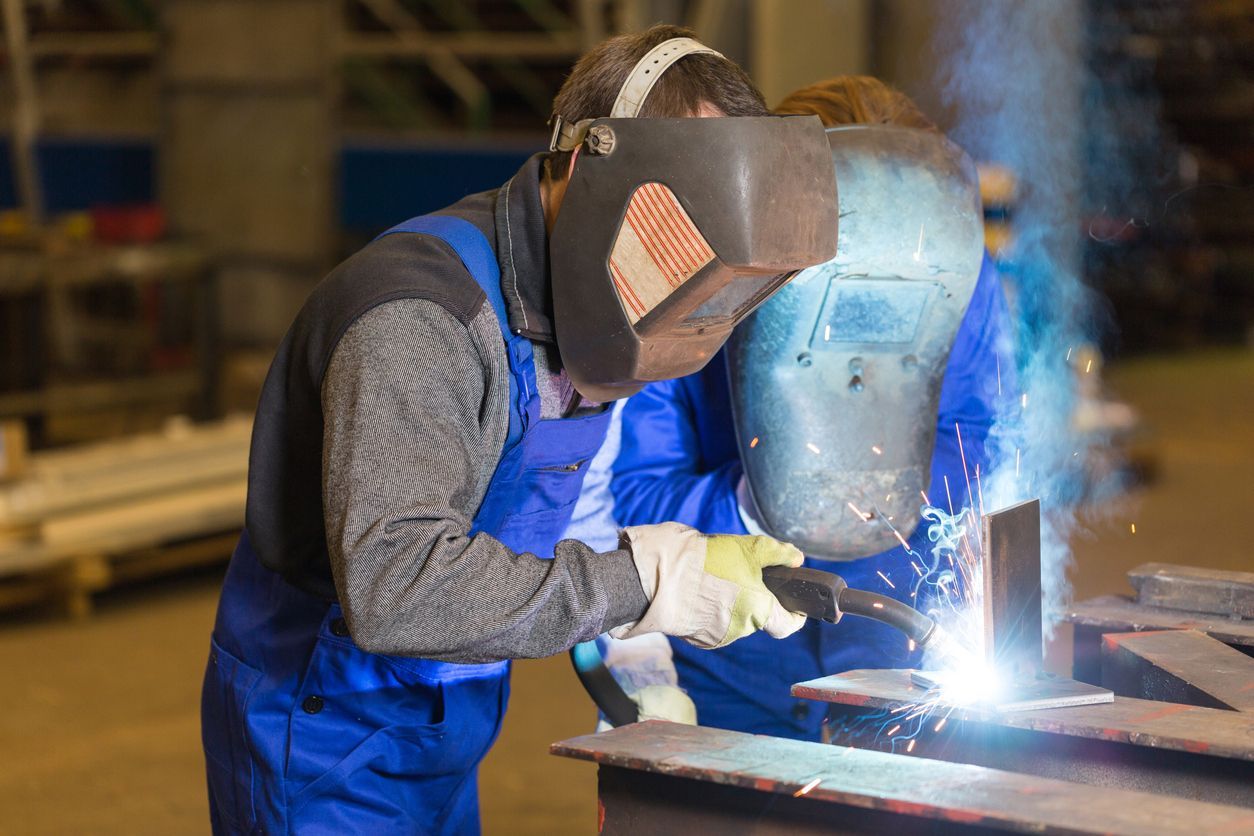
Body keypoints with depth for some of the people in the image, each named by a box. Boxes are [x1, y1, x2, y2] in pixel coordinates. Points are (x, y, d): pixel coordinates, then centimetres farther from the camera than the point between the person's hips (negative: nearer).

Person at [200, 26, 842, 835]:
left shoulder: (570, 310, -1)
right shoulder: (418, 319, -30)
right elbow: (392, 588, -40)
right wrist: (650, 581, -37)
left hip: (440, 745, 8)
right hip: (323, 752, -8)